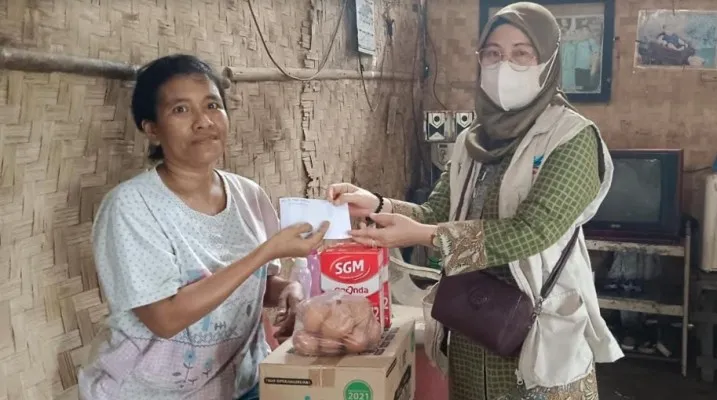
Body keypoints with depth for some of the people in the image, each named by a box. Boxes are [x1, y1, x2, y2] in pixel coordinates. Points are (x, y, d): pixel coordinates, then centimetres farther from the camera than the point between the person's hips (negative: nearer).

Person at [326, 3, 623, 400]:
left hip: (540, 328, -5)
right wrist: (378, 205, -17)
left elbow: (533, 231, -22)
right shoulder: (473, 140, 7)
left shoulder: (573, 137, -11)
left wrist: (423, 237, -28)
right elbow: (436, 212, 2)